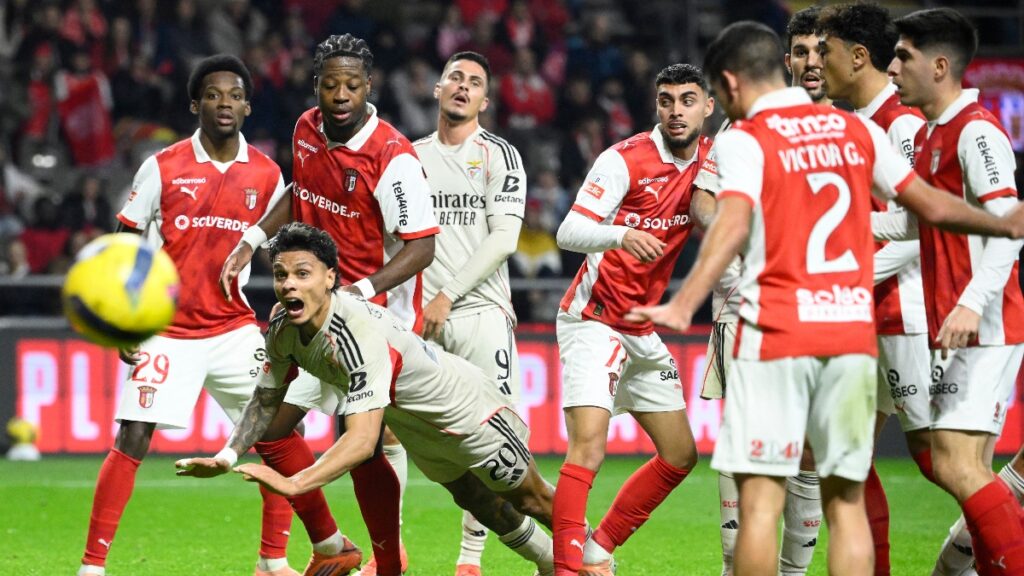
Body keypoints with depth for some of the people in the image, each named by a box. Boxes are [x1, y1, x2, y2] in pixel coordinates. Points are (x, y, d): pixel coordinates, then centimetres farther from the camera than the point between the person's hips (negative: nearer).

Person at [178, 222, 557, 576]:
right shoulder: (283, 331, -21)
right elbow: (266, 400, -4)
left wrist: (293, 484, -59)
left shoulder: (361, 334, -44)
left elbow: (363, 439, -51)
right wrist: (227, 457, -20)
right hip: (414, 423, 8)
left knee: (529, 499, 14)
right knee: (480, 504, 27)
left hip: (466, 411, -8)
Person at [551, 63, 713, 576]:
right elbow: (568, 232, -24)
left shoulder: (710, 161, 3)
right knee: (589, 447, -21)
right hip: (593, 320, -8)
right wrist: (620, 234, -42)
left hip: (642, 330, 8)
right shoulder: (625, 159, -16)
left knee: (680, 456, 10)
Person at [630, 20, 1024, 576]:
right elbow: (933, 206, 18)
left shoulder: (743, 139, -3)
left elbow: (732, 224, -21)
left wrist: (684, 306, -32)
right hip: (854, 333, 5)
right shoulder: (856, 129, 12)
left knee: (760, 498, -3)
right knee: (846, 501, 8)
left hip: (776, 334, -5)